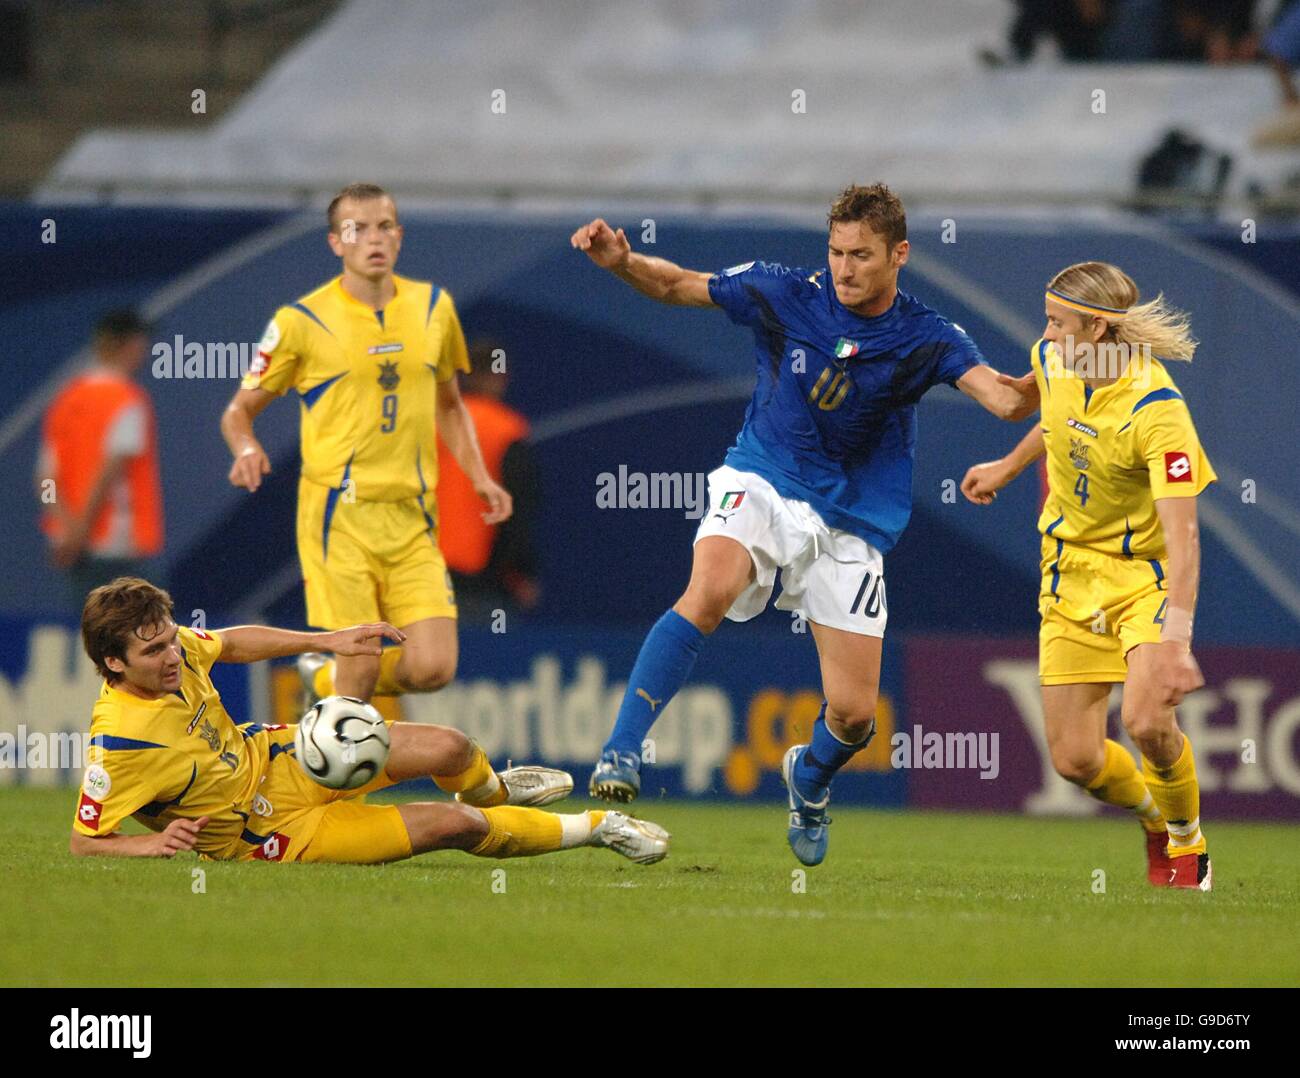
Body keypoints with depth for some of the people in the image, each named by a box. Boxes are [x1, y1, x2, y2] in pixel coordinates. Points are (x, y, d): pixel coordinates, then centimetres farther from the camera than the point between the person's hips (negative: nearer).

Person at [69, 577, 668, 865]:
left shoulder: (175, 650, -13)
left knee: (450, 749, -1)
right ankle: (595, 828, 14)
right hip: (267, 831, -7)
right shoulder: (119, 741, -33)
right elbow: (83, 842, -25)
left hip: (269, 758, 7)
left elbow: (231, 643, 11)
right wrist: (148, 844, -41)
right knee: (455, 826, -11)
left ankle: (493, 791, 40)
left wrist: (326, 642, 9)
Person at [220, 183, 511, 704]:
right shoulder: (301, 321, -3)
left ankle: (327, 677, 23)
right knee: (361, 665, -11)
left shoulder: (432, 306, 10)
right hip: (340, 516, -4)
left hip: (412, 519, 4)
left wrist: (479, 477, 11)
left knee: (433, 668, -6)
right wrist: (246, 450, -18)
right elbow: (240, 410, 5)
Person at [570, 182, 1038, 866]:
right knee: (709, 591, -35)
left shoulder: (924, 339, -7)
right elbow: (677, 286, 4)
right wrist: (621, 261, -15)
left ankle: (810, 776, 37)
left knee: (854, 713, -1)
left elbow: (1005, 399, -20)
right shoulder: (787, 296, -5)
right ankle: (622, 752, -33)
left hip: (851, 522, 1)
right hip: (760, 483, -1)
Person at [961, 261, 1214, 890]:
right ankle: (1155, 817, 30)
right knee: (1076, 760, -4)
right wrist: (1008, 467, 32)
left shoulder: (1157, 410, -26)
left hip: (1144, 572, -5)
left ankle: (1186, 841, 4)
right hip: (1071, 572, 5)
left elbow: (1181, 537, -34)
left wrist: (1175, 641, -44)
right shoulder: (1052, 362, -6)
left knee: (1148, 722, -28)